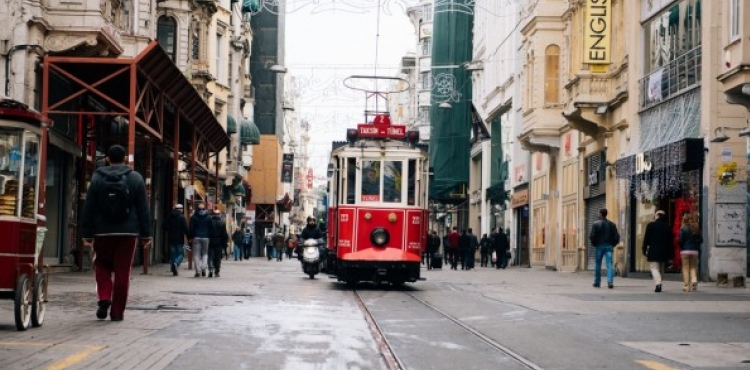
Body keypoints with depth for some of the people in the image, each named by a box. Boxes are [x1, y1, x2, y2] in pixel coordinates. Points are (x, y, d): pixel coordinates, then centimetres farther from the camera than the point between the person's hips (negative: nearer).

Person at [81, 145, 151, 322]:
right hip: (128, 232, 0)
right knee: (123, 272, 5)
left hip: (103, 232, 0)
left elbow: (88, 209, -1)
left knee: (102, 265, 17)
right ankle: (117, 312, 7)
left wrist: (87, 234, 3)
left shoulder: (97, 178, 0)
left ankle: (104, 298, -4)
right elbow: (143, 209, 1)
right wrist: (146, 235, 4)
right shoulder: (136, 178, 1)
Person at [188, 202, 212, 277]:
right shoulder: (208, 218, 4)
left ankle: (198, 271, -7)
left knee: (196, 255, 2)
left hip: (196, 237, -1)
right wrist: (210, 238, 10)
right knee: (205, 253, 13)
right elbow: (211, 229, 6)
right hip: (206, 238, 1)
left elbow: (191, 228, -1)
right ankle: (203, 267, -7)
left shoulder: (193, 217, 1)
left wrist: (190, 238, 2)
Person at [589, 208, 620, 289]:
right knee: (609, 264, -3)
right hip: (609, 246, 2)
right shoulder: (612, 224, 5)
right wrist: (612, 244, 13)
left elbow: (591, 236, -10)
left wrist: (594, 244, 5)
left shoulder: (596, 224, -5)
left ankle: (597, 282, 16)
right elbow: (616, 236, 2)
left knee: (598, 265, 9)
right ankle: (610, 281, -18)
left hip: (599, 246, -2)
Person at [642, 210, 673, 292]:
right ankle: (659, 284, 18)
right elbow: (670, 241, 8)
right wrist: (670, 254, 11)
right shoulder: (667, 227, 6)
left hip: (653, 252, -4)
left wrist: (644, 249, 2)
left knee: (654, 268, -7)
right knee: (661, 269, 15)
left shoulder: (651, 225, -5)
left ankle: (658, 283, -27)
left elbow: (646, 239, -5)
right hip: (664, 252, 4)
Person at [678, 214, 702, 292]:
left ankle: (686, 286, 2)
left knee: (685, 268, 3)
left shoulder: (683, 229, -8)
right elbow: (700, 240, 1)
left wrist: (682, 247, 7)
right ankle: (694, 279, -11)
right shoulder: (696, 229, 3)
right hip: (695, 250, 3)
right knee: (693, 267, 14)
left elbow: (680, 240, -11)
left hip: (685, 250, -3)